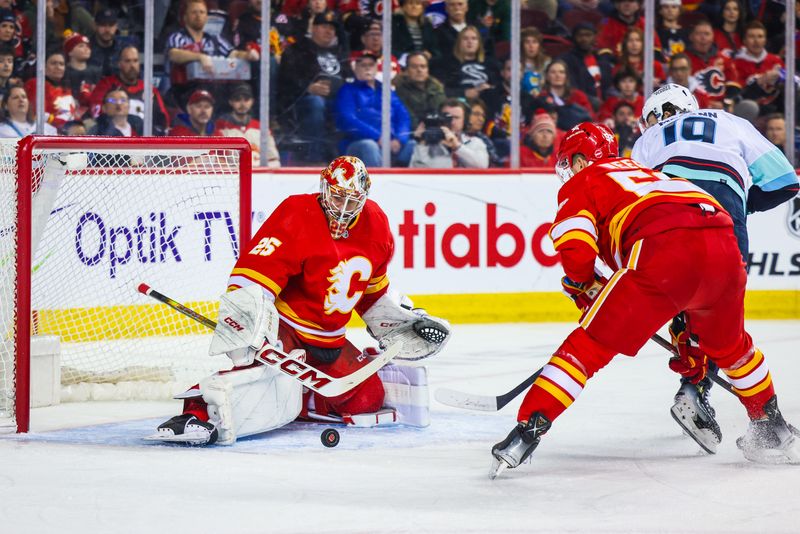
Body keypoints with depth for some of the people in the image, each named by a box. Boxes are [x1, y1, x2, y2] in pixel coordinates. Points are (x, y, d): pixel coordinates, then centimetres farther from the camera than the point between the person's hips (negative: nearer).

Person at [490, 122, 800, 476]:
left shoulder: (580, 184, 20)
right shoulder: (641, 170, 41)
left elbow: (577, 251, 3)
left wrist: (584, 287, 24)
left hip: (662, 254, -6)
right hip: (724, 247, 6)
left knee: (588, 345, 1)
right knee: (730, 345, 32)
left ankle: (526, 432, -9)